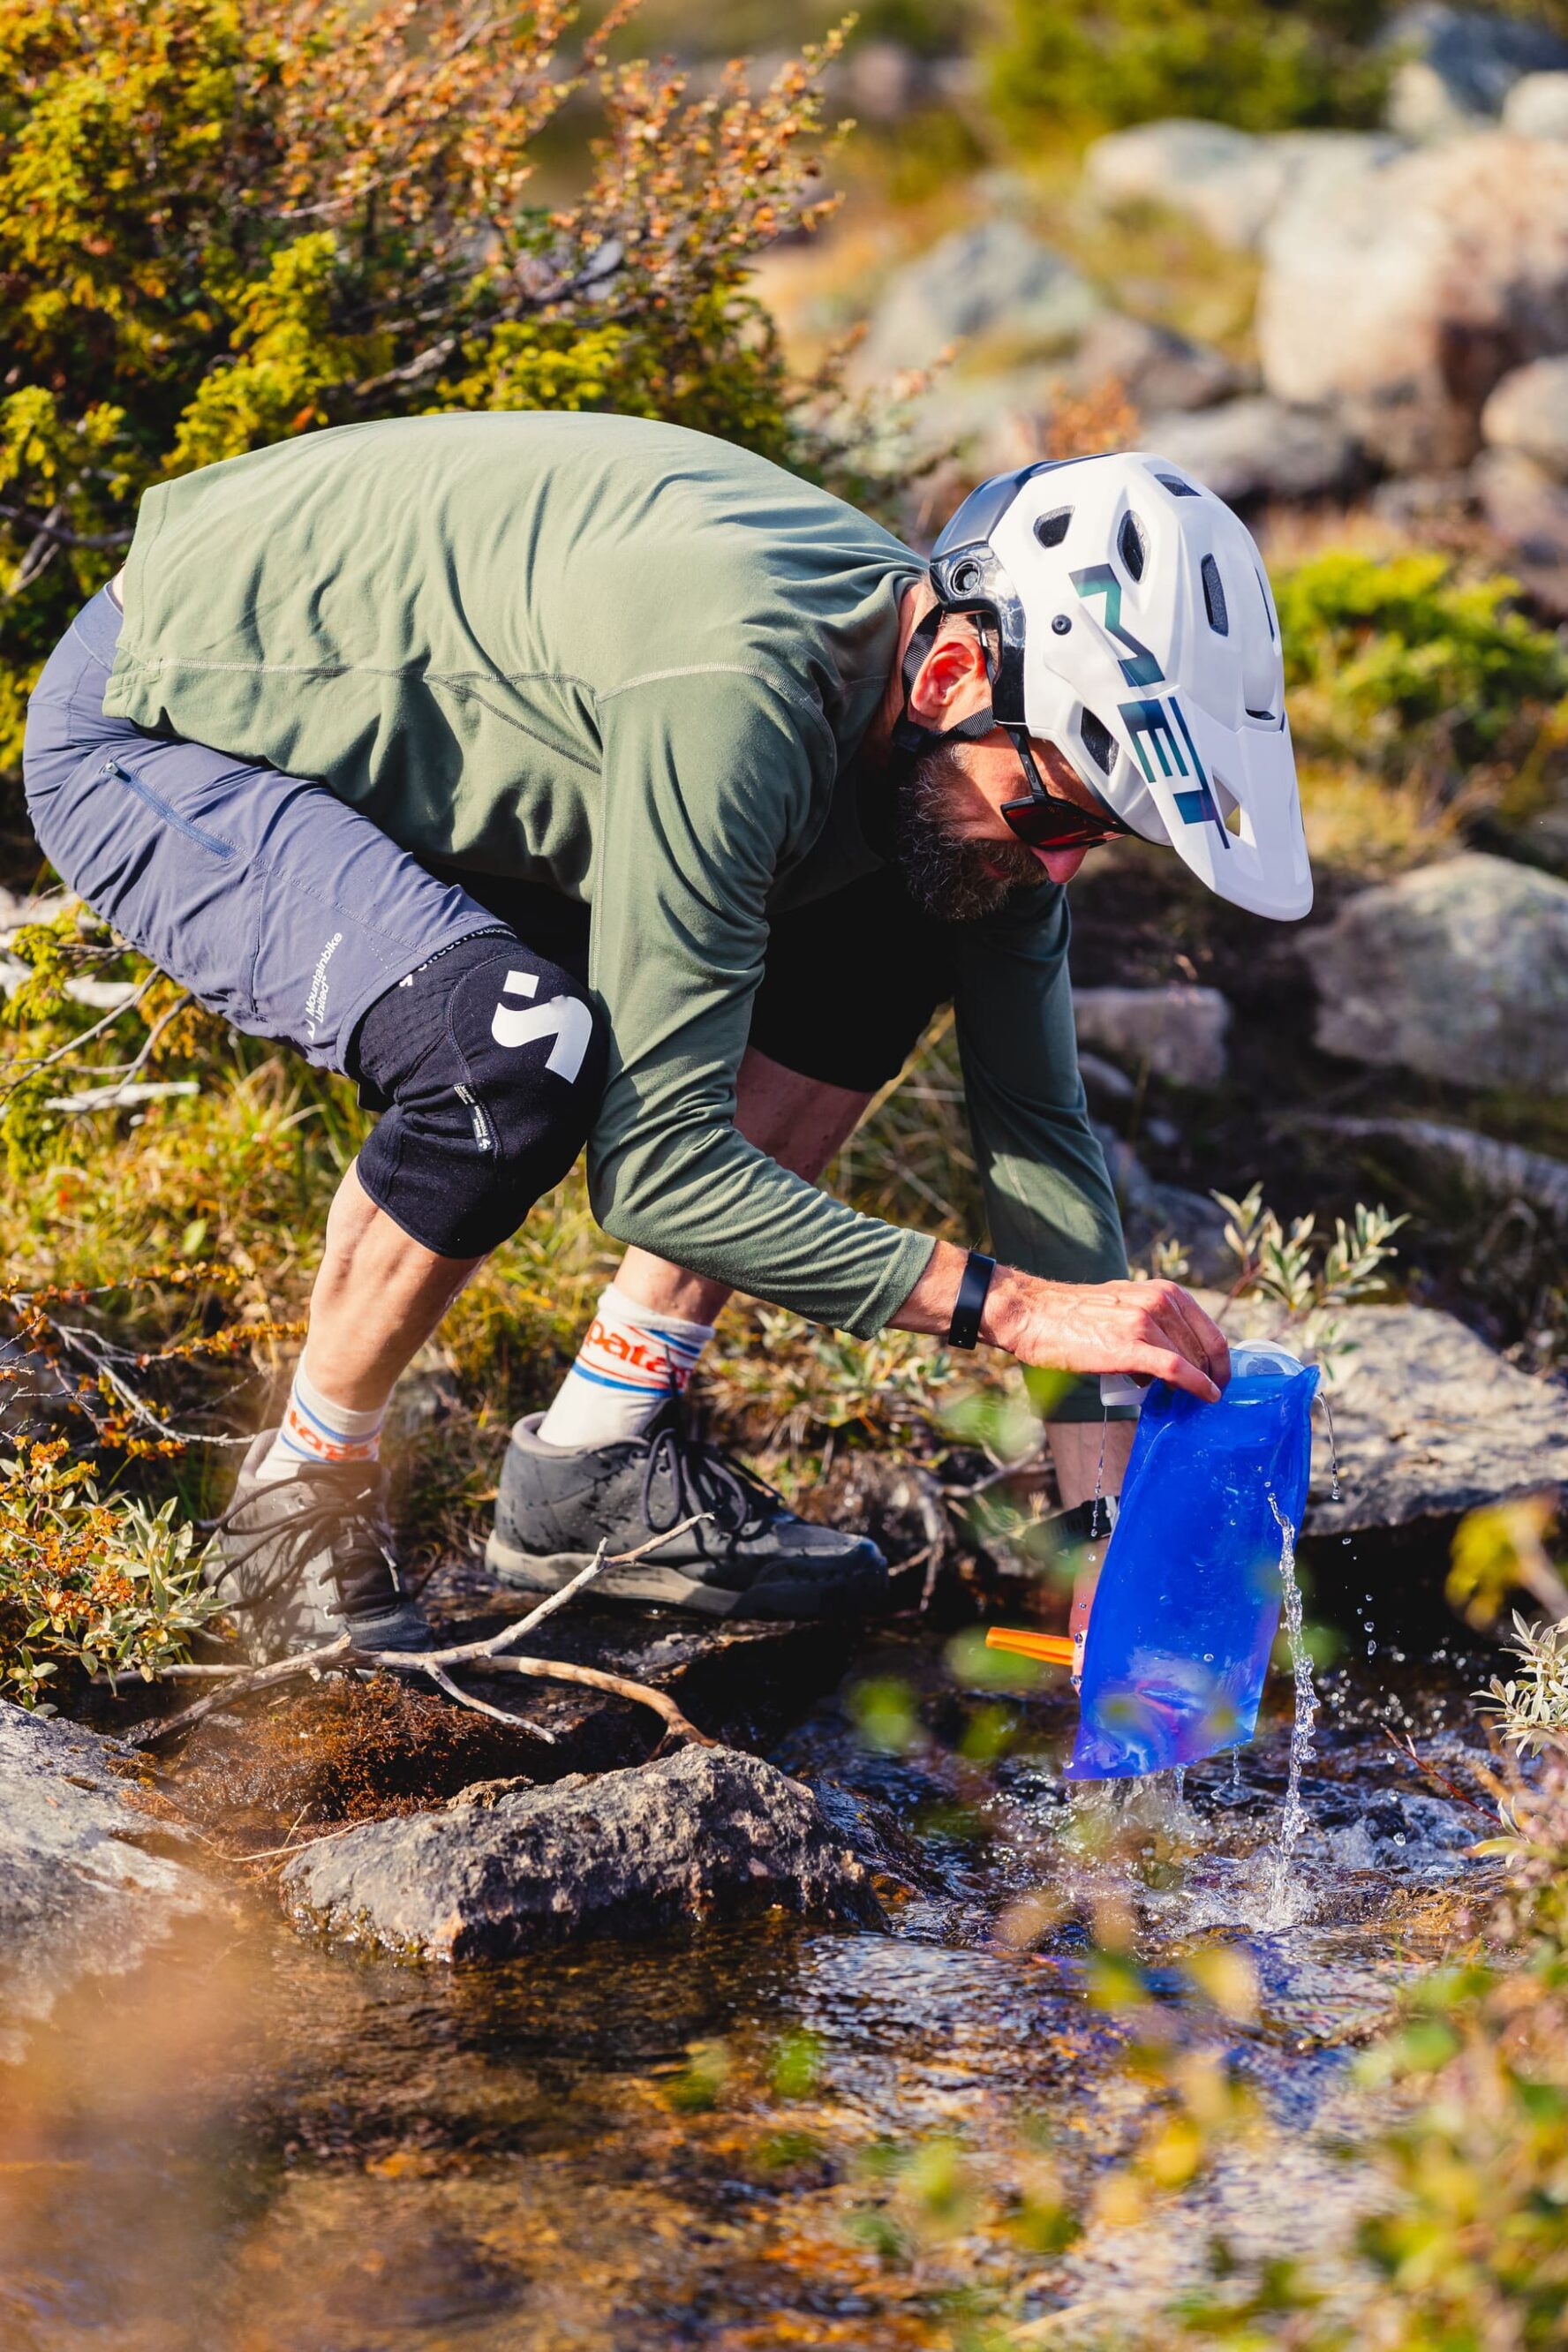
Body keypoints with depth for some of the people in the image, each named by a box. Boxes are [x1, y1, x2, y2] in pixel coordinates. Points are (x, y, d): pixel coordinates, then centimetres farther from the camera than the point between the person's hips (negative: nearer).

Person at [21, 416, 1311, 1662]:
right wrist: (1006, 1303, -33)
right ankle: (302, 1504, -7)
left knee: (879, 952, 0)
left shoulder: (965, 757, -11)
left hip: (408, 744, 8)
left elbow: (1041, 1126, -3)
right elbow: (654, 1164, -34)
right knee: (517, 1054, -33)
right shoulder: (731, 692, -37)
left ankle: (596, 1465, 5)